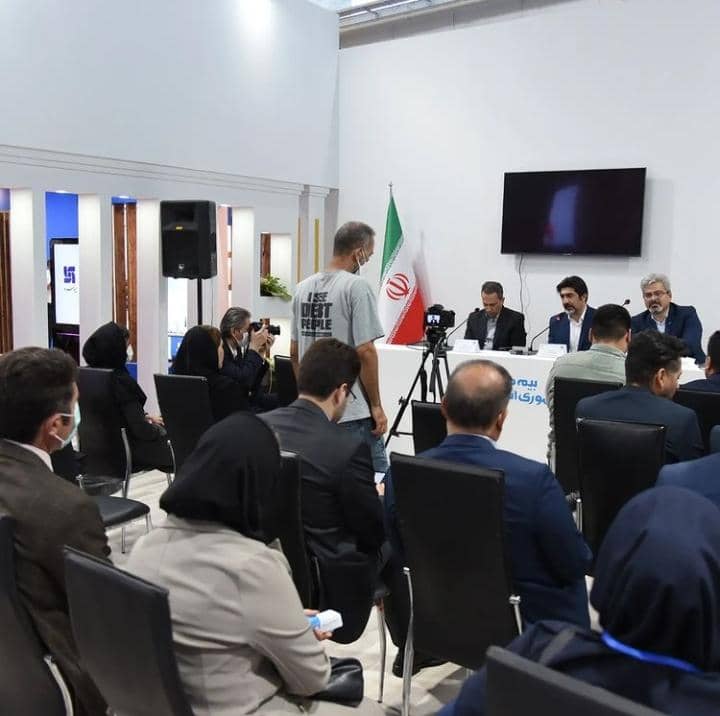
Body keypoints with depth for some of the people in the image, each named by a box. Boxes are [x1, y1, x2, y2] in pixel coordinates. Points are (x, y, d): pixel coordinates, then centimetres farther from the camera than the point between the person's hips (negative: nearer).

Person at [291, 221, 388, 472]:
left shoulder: (303, 288, 9)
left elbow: (294, 352, 13)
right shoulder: (357, 286, -13)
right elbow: (365, 351, -16)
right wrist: (376, 405, -8)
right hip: (353, 412, -8)